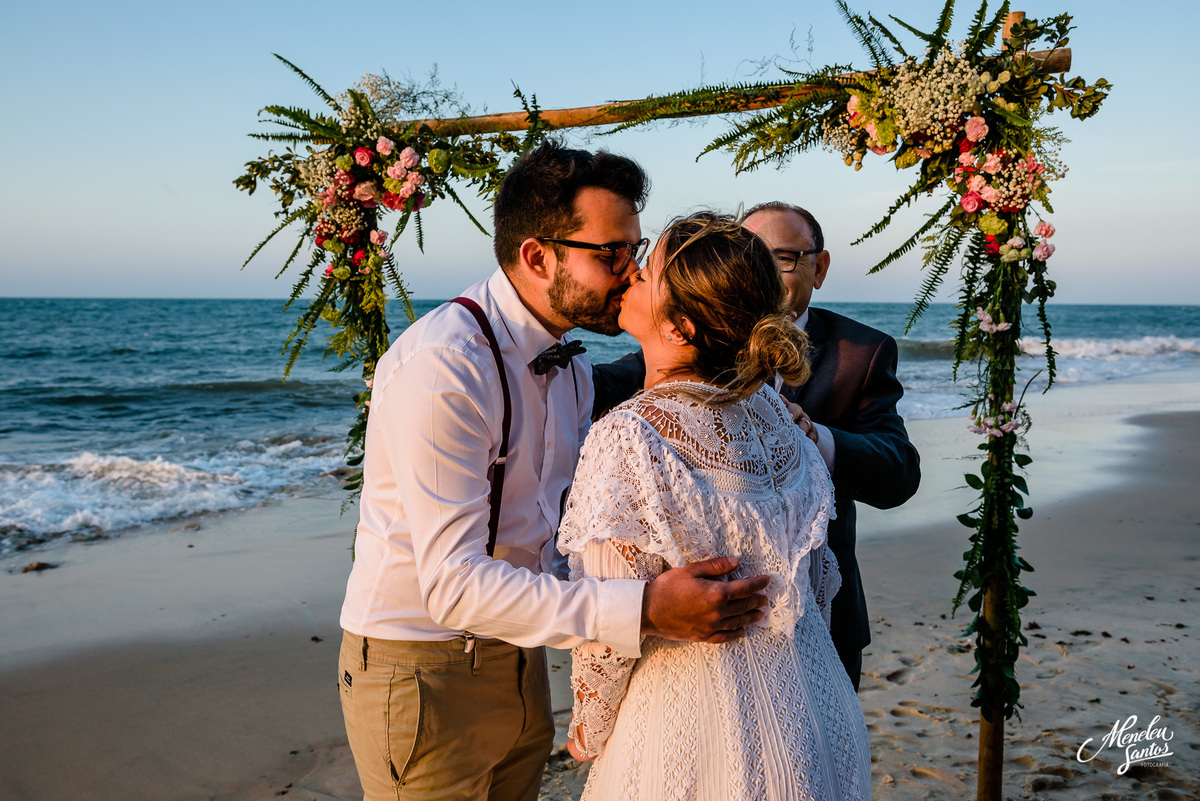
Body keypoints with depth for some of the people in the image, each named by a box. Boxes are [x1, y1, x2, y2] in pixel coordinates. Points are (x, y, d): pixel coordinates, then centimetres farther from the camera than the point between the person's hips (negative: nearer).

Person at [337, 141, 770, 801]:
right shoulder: (441, 367, -25)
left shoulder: (570, 366, 5)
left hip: (519, 661, 8)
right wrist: (643, 610, -35)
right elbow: (454, 584, -30)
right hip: (421, 669, -7)